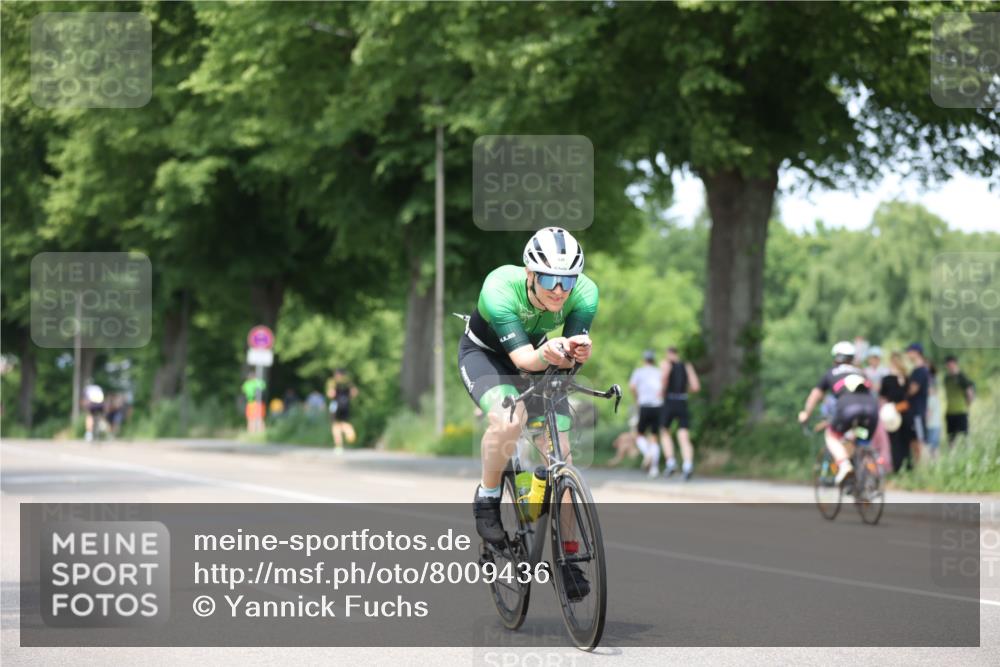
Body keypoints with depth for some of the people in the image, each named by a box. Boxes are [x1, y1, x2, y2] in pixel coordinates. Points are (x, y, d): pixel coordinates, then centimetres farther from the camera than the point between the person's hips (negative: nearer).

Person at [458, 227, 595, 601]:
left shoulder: (584, 293, -27)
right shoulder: (500, 288, -37)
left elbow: (571, 358, -30)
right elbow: (523, 358, -41)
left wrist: (574, 353, -54)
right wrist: (545, 356, -63)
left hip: (538, 362, 4)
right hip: (484, 355, -4)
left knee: (561, 452, -9)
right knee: (509, 419, -34)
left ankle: (567, 558, 2)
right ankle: (487, 499, -8)